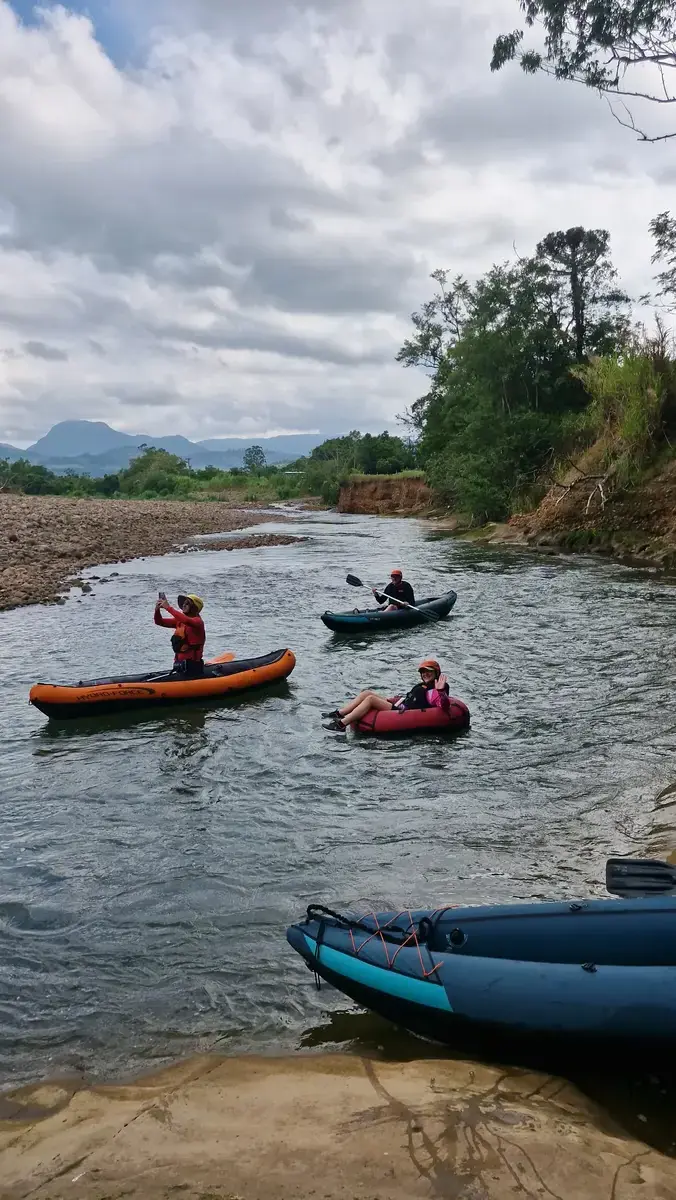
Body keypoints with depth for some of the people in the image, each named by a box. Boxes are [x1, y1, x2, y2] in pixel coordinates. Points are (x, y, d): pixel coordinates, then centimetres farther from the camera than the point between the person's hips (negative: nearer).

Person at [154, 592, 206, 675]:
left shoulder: (198, 621, -10)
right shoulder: (179, 621, 13)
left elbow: (187, 621, -32)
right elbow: (159, 621, 12)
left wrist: (168, 608, -30)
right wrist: (157, 609, -9)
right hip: (179, 662, 7)